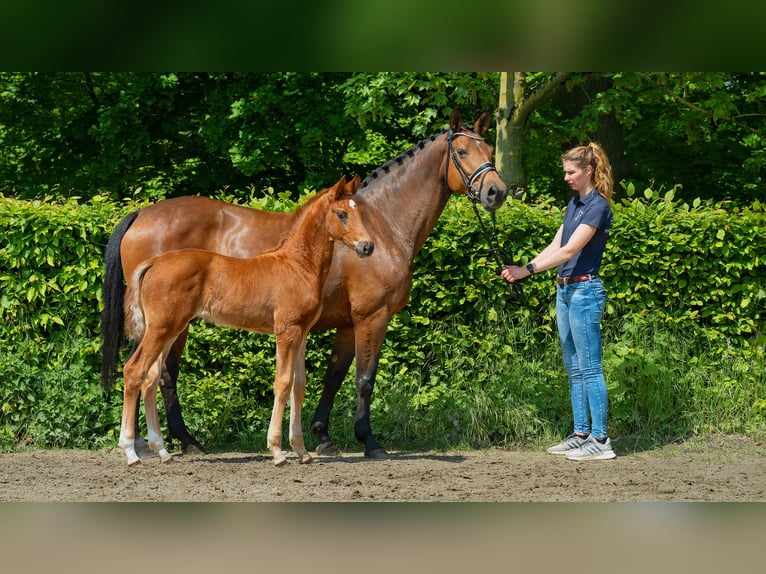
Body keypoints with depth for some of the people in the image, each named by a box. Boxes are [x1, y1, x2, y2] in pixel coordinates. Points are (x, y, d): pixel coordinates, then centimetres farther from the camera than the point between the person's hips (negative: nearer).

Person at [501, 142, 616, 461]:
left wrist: (527, 270, -26)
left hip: (585, 290, -10)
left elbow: (569, 250, -22)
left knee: (590, 367, -9)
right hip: (565, 290, 10)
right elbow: (554, 246, 14)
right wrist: (520, 269, 1)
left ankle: (600, 440, -8)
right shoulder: (574, 204, 15)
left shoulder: (597, 206, -14)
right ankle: (581, 434, 17)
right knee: (574, 368, 12)